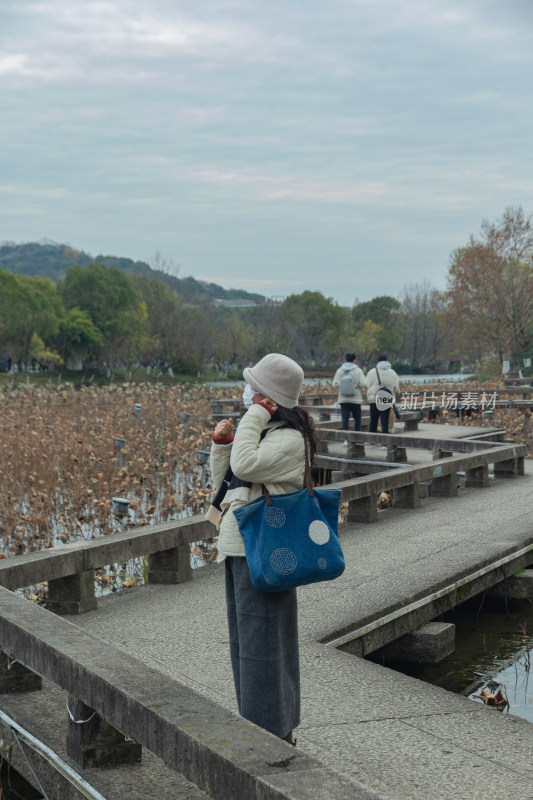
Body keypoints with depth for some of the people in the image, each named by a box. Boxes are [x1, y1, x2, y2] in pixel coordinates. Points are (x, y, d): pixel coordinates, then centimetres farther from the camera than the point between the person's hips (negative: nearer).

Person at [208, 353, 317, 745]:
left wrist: (254, 415, -20)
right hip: (239, 548, 10)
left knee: (261, 639, -3)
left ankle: (273, 730, 10)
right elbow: (223, 478, 16)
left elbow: (245, 466, -30)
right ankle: (256, 723, 34)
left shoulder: (289, 438, -16)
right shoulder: (261, 432, 14)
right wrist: (221, 442, 1)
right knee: (244, 638, 19)